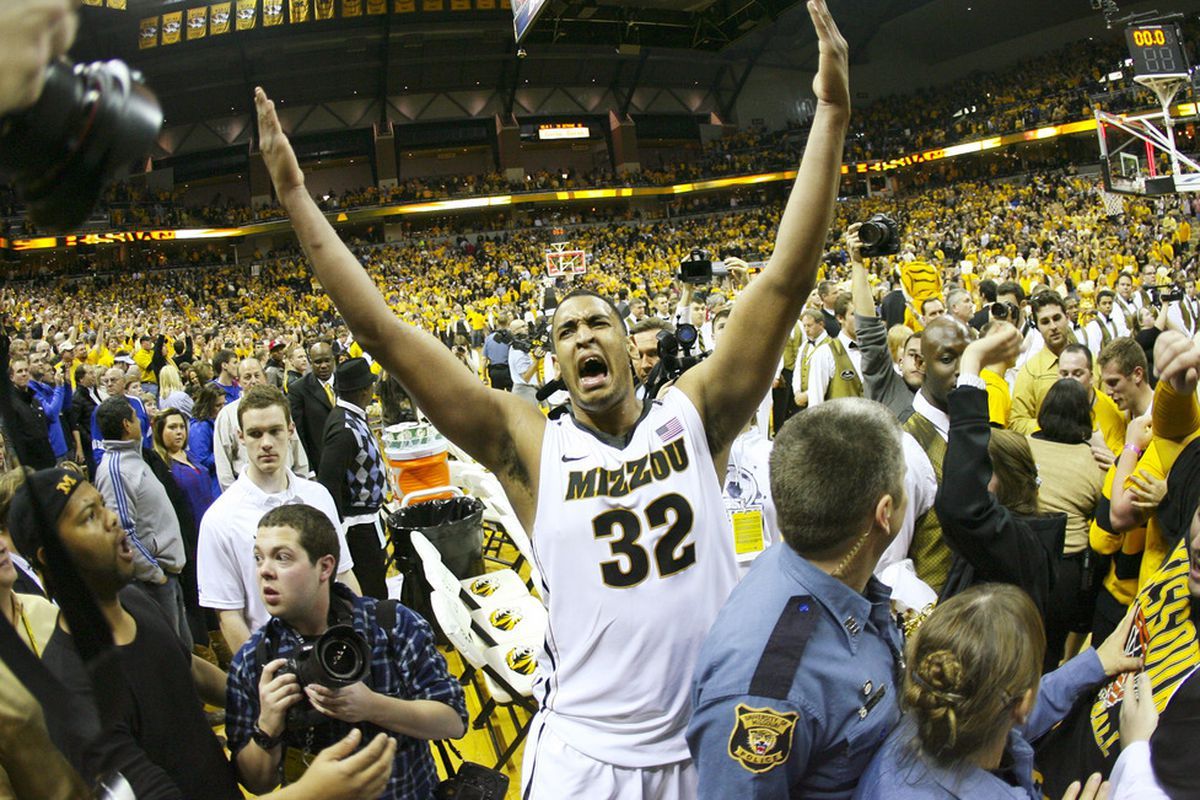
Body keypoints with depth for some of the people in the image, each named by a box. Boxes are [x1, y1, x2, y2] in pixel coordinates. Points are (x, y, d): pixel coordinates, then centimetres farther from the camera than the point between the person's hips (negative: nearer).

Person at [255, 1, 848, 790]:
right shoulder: (528, 444, -8)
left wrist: (832, 115, -17)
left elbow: (786, 280, -12)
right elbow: (383, 331, -11)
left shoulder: (694, 413, -6)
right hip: (585, 752, -1)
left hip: (717, 744, 2)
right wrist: (295, 194, -12)